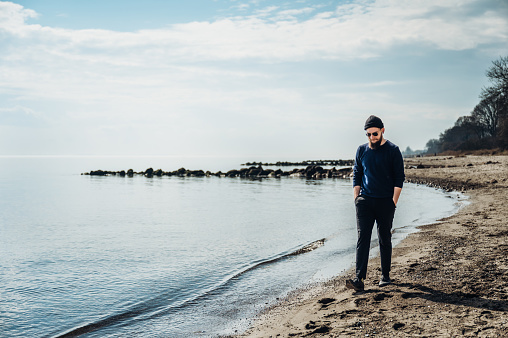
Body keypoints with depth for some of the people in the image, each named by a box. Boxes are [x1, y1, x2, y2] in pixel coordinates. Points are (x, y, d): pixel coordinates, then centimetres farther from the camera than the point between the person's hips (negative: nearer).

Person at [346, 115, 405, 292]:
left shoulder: (393, 150, -1)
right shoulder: (362, 150, 9)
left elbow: (399, 178, -1)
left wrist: (394, 201, -8)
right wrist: (356, 198, 5)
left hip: (385, 202, -2)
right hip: (365, 201, 2)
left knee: (384, 239, 7)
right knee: (362, 238, -7)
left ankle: (385, 275, 22)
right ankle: (359, 279, -12)